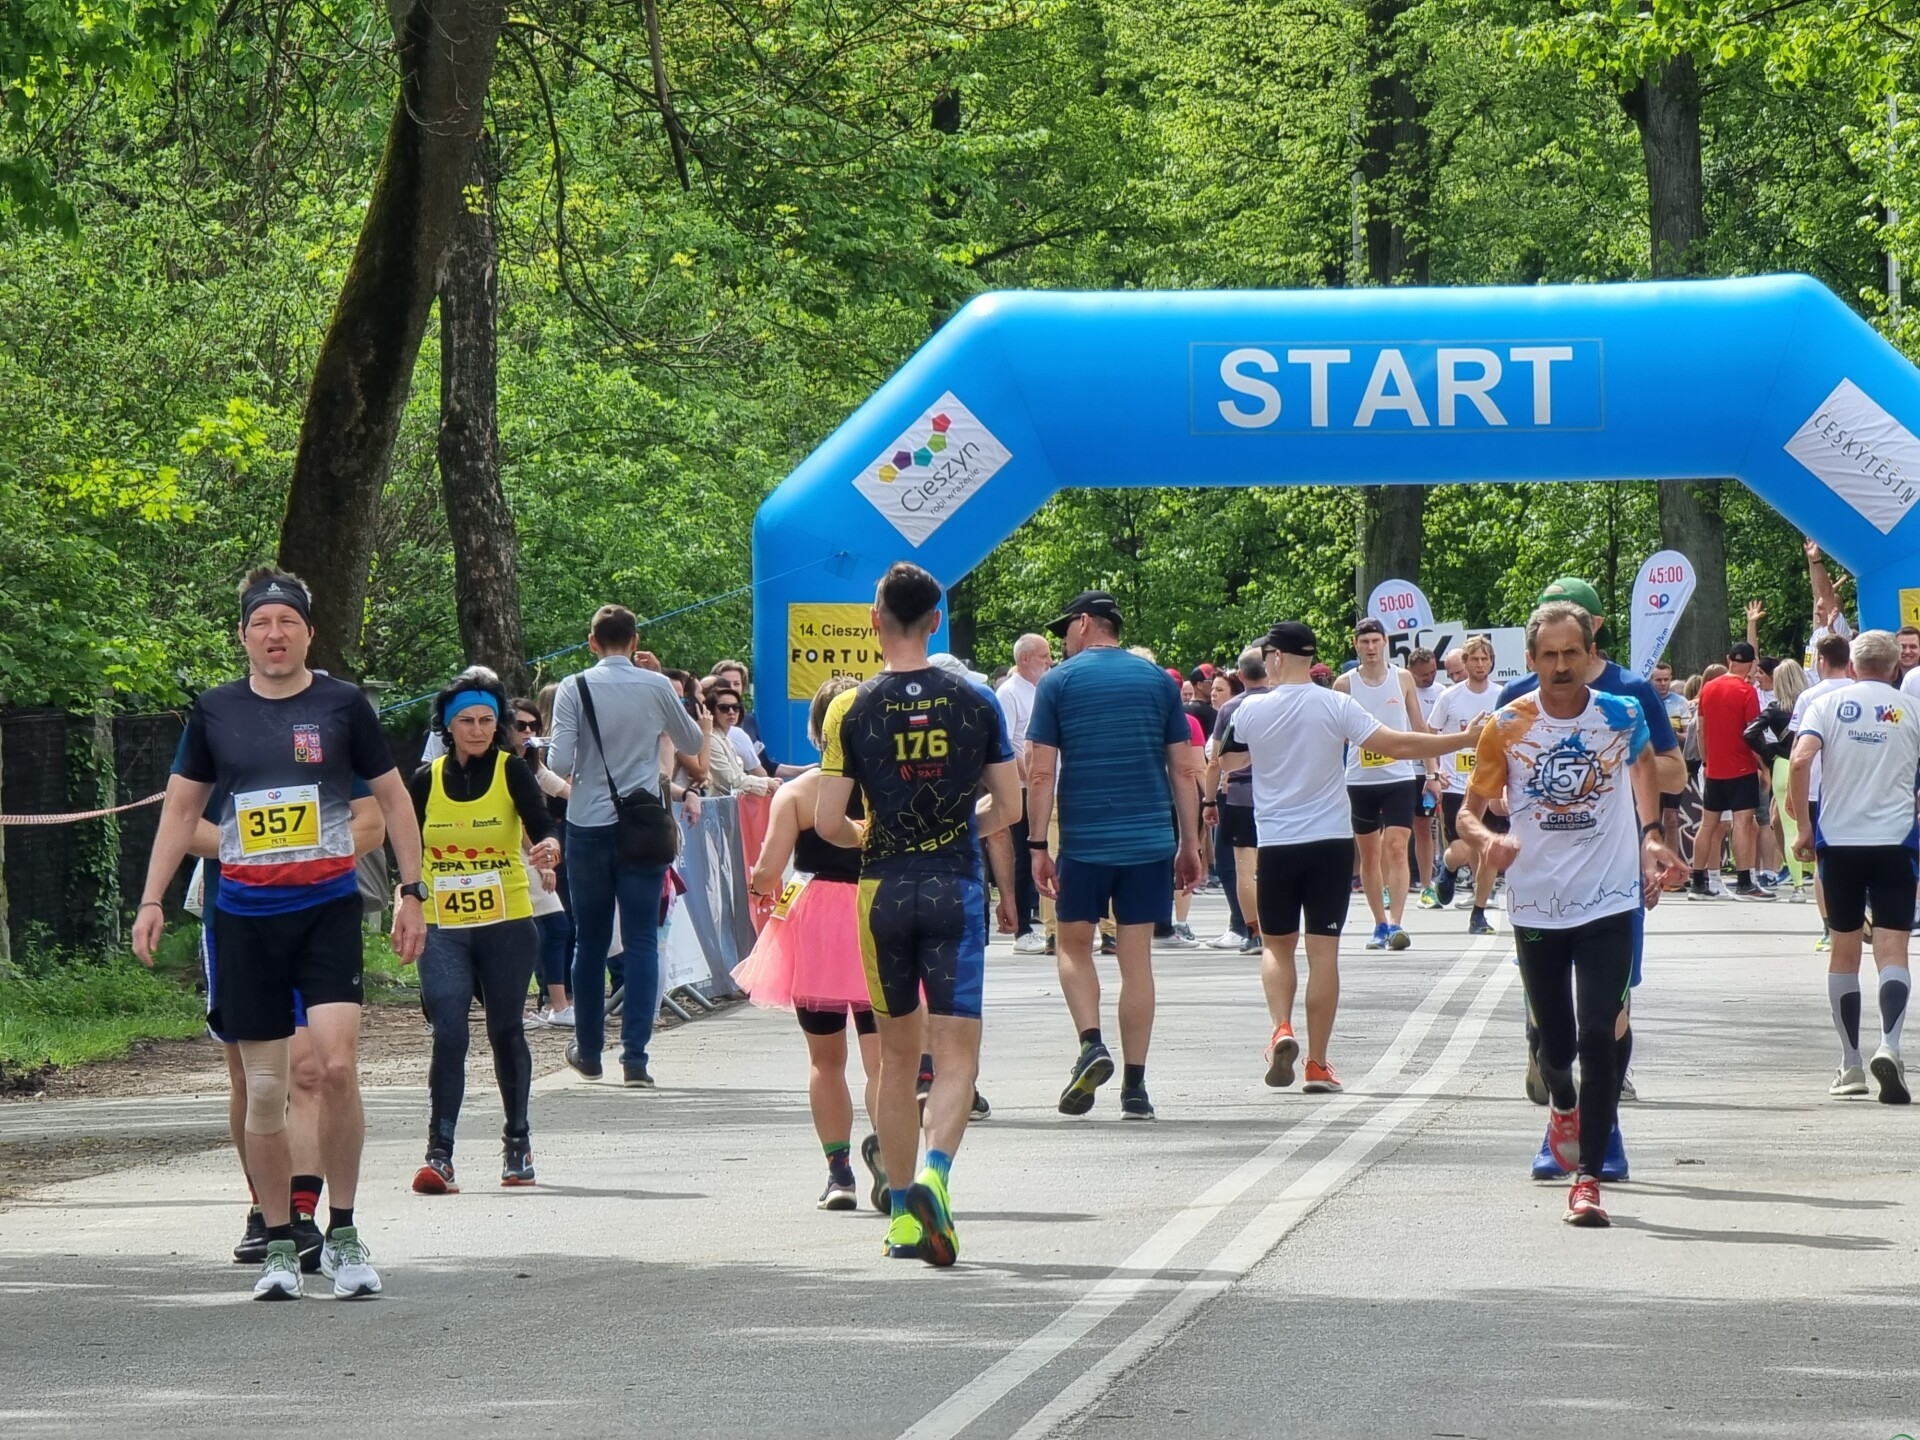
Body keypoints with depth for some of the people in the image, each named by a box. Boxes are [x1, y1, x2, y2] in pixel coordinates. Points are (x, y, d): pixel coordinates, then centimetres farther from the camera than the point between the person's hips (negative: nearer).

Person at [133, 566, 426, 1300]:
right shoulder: (215, 711, 6)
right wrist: (151, 899, 7)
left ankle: (343, 1233, -3)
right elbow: (182, 806, 14)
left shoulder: (342, 704, 0)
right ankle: (279, 1245, 13)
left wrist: (411, 892, 4)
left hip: (328, 909, -2)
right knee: (264, 1088, 3)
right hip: (245, 916, 2)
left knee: (337, 1066, -17)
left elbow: (392, 800, 8)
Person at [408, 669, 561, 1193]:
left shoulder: (511, 770, -3)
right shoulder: (426, 780, 3)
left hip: (507, 925, -1)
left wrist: (549, 848, -38)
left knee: (506, 1032, 11)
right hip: (444, 929, 1)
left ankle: (517, 1141, 29)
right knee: (448, 1036, -12)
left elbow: (541, 826, -17)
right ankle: (438, 1154, -15)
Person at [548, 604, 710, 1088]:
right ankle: (635, 1057, -7)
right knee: (642, 940, 0)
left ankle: (588, 1051, 21)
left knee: (590, 941, 12)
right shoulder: (656, 687, -2)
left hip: (588, 826, 0)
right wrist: (705, 726, 34)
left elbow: (560, 763, -10)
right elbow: (692, 746, 13)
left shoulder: (575, 689, -5)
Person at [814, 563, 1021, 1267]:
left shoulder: (852, 709, -5)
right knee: (956, 1055, -3)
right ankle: (935, 1171, -29)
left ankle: (902, 1212, 17)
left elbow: (827, 822, -7)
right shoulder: (975, 702, -1)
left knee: (898, 1057, 13)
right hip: (955, 889, -1)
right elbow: (1009, 807, 3)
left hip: (883, 892, 1)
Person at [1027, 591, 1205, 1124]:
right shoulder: (1158, 681, 7)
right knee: (1136, 956, 5)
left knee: (1074, 944, 15)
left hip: (1084, 840, -2)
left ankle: (1091, 1045, -7)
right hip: (1149, 839, 2)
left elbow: (1040, 773, -6)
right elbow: (1184, 770, 6)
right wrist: (1190, 844, 11)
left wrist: (1037, 845, -2)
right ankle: (1135, 1087, 5)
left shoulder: (1059, 683, -1)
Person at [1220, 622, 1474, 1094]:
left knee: (1275, 945, 16)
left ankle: (1282, 1030, -9)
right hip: (1331, 843, 0)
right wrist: (1465, 739, -8)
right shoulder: (1335, 706, -7)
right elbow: (1397, 744, -14)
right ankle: (1318, 1064, 2)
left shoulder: (1252, 709, -3)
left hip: (1276, 845, 0)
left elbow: (1228, 762, 14)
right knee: (1323, 951, 2)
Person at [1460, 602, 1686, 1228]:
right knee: (1556, 1042, 10)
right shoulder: (1507, 727, -6)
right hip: (1536, 908, 1)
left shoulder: (1623, 716, -4)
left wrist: (1651, 836, 12)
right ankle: (1563, 1107, 47)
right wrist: (1487, 838, -21)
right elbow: (1469, 810, 1)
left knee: (1599, 1037, -13)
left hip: (1609, 902, -1)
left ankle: (1588, 1179, -9)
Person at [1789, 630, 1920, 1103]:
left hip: (1839, 839, 1)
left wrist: (1804, 827, -4)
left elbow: (1800, 762, -10)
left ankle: (1851, 1065, 14)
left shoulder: (1829, 704, 3)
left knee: (1845, 949, 11)